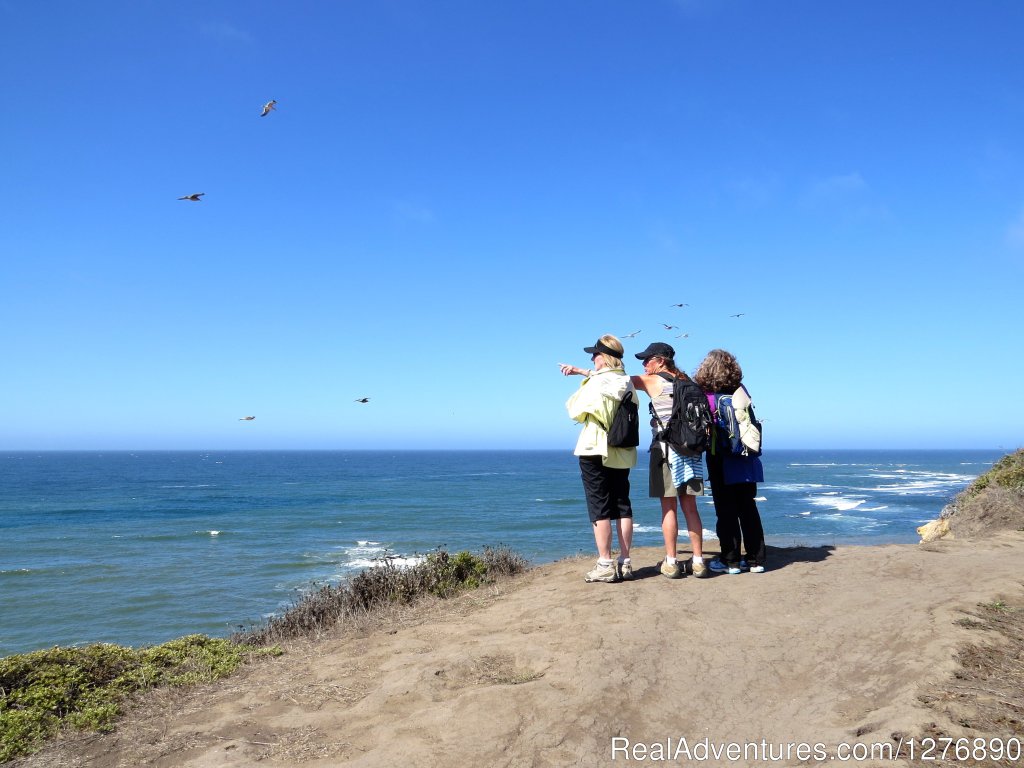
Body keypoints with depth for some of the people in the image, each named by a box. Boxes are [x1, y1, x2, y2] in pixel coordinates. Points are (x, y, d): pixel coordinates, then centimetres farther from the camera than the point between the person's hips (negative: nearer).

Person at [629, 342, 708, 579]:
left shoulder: (652, 381, -3)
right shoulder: (686, 381, 11)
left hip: (665, 448, -5)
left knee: (668, 507, 0)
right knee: (690, 507, 9)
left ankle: (671, 562, 2)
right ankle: (698, 561, 11)